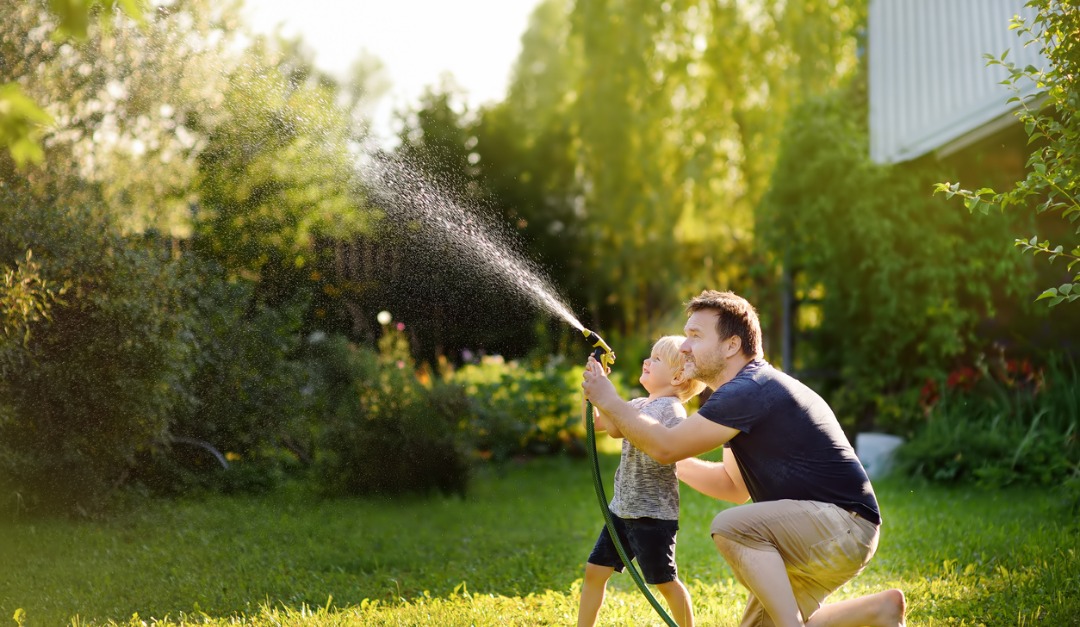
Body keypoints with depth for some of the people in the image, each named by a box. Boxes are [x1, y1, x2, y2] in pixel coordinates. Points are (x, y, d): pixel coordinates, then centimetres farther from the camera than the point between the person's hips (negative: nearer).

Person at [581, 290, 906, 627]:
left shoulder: (750, 391, -18)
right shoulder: (748, 391, 16)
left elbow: (667, 446, -17)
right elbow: (735, 486, 22)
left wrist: (609, 402, -4)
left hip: (845, 524, -10)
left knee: (731, 526, -27)